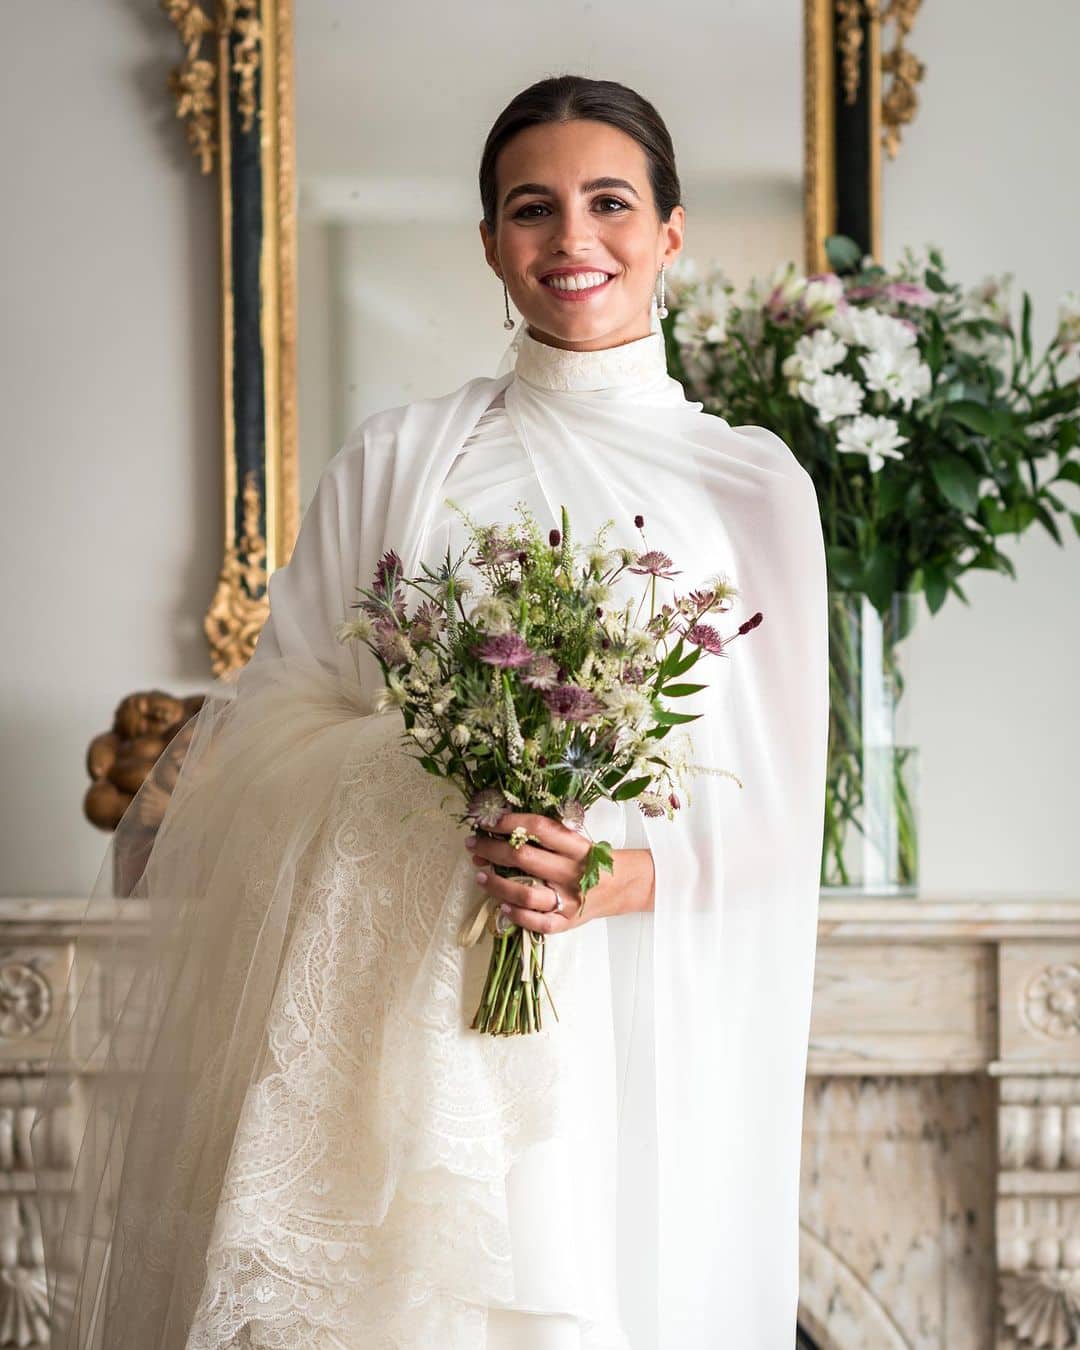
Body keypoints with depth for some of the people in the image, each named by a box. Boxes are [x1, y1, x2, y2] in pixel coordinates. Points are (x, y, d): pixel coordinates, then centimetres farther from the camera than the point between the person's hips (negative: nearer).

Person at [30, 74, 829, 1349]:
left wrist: (624, 877, -14)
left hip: (633, 1019, 0)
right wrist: (427, 773, -13)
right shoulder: (398, 457, 10)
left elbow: (774, 799, 4)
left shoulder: (752, 481, 8)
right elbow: (273, 716, 7)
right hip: (402, 1004, 0)